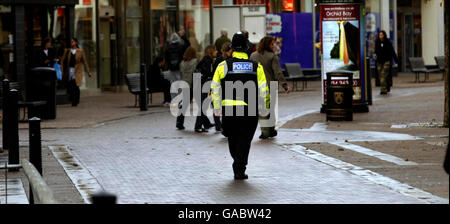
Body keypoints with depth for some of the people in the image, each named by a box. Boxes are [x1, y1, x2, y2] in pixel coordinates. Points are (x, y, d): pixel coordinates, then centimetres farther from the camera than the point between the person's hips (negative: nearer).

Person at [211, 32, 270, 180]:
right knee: (244, 140, 5)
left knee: (233, 139, 17)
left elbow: (215, 87, -1)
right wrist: (265, 107, 12)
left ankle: (238, 165, 26)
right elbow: (263, 90, 1)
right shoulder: (256, 67, 2)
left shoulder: (223, 66, 0)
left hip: (228, 109, 0)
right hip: (250, 110, 0)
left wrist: (217, 107, 6)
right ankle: (239, 169, -3)